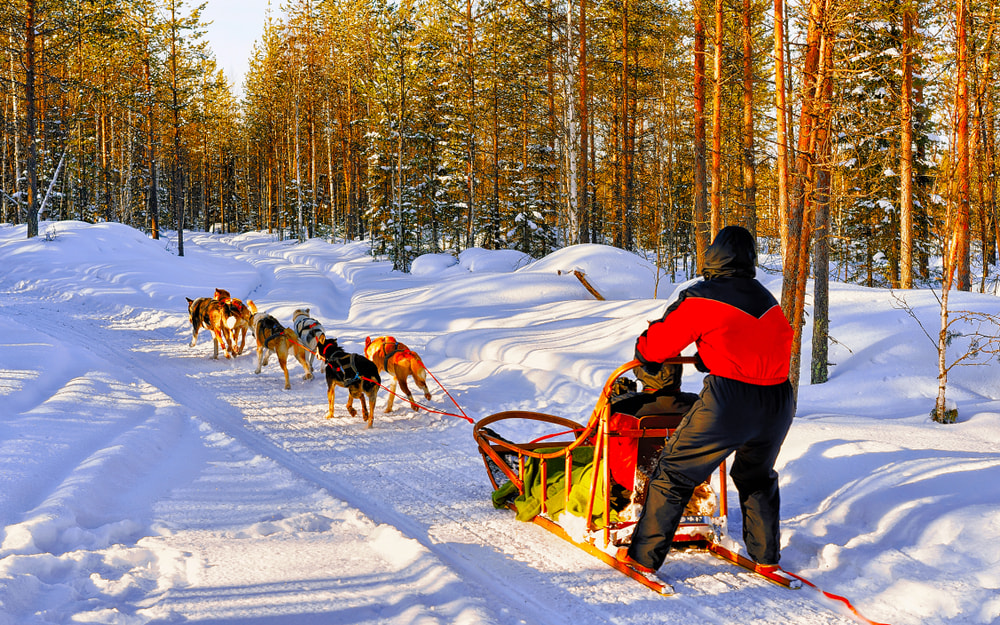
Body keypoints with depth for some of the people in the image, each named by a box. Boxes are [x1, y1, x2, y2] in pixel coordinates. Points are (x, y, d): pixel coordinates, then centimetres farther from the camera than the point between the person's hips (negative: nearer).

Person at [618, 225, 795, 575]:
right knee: (757, 476, 30)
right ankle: (766, 556, 33)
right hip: (780, 401, 6)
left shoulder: (702, 299, -4)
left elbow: (659, 341, 2)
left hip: (728, 402, -6)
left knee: (675, 473, 7)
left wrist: (643, 355, 27)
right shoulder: (768, 301, 14)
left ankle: (644, 555, 10)